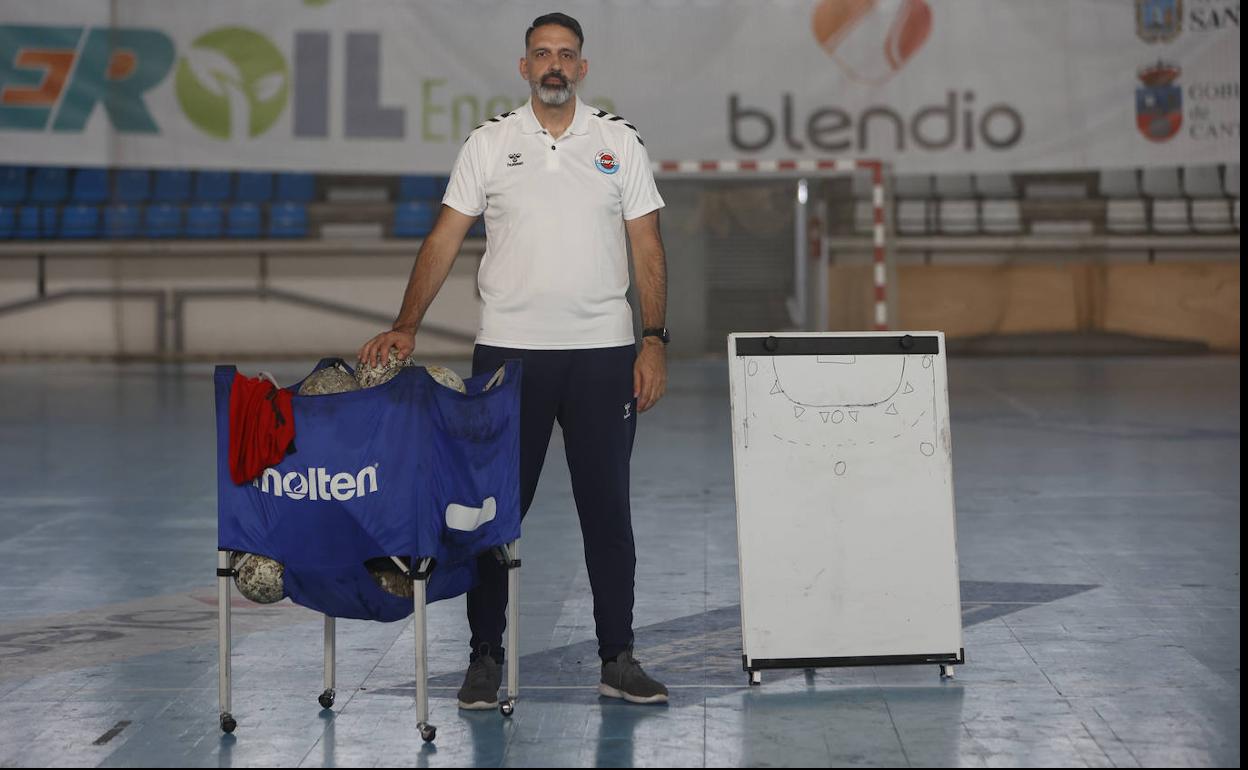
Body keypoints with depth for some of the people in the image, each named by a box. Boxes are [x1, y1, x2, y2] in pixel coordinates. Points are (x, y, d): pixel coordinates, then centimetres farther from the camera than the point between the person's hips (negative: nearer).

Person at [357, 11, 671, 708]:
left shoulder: (620, 142, 5)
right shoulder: (489, 143, 4)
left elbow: (648, 249, 4)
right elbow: (445, 239, 1)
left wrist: (655, 341, -5)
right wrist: (406, 327, -9)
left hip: (602, 352, 0)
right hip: (509, 349, 0)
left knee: (607, 507, 6)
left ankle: (619, 660, 13)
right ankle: (486, 657, 12)